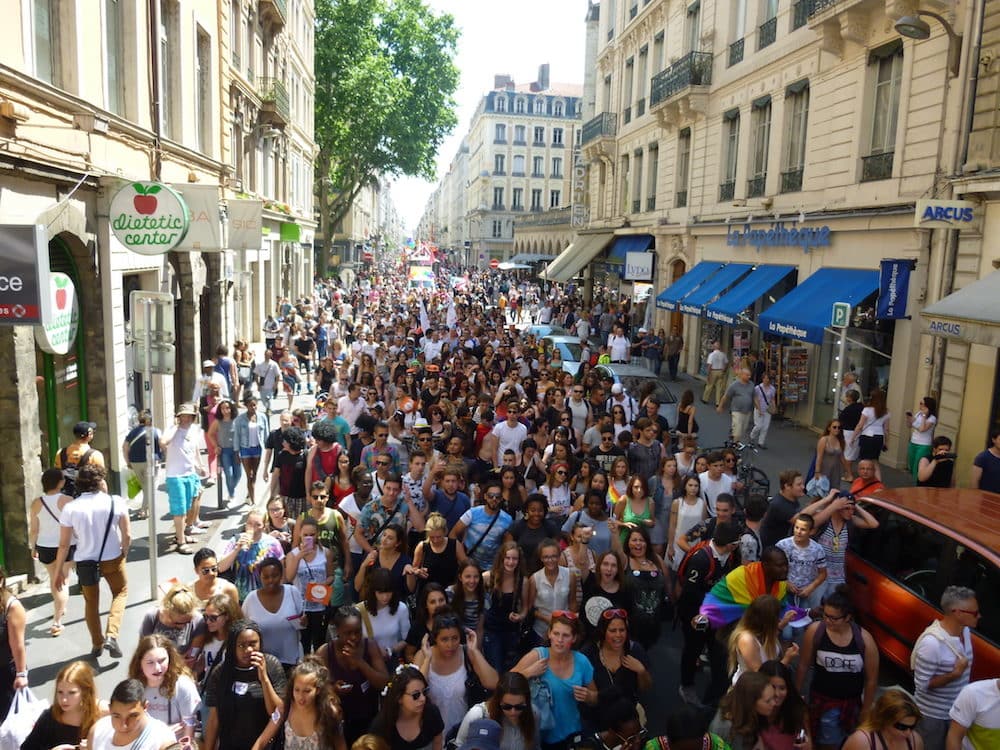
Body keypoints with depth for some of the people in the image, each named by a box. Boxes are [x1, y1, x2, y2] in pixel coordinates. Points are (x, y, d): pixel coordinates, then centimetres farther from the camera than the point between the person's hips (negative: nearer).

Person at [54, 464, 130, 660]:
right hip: (113, 559, -1)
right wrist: (124, 552, 9)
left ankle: (97, 644, 36)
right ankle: (111, 635, 7)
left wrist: (59, 571, 5)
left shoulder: (70, 508, -12)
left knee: (91, 602, 23)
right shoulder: (116, 502, -15)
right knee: (121, 592, 24)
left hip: (85, 562, 1)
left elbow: (64, 545, -7)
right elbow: (127, 535, -11)